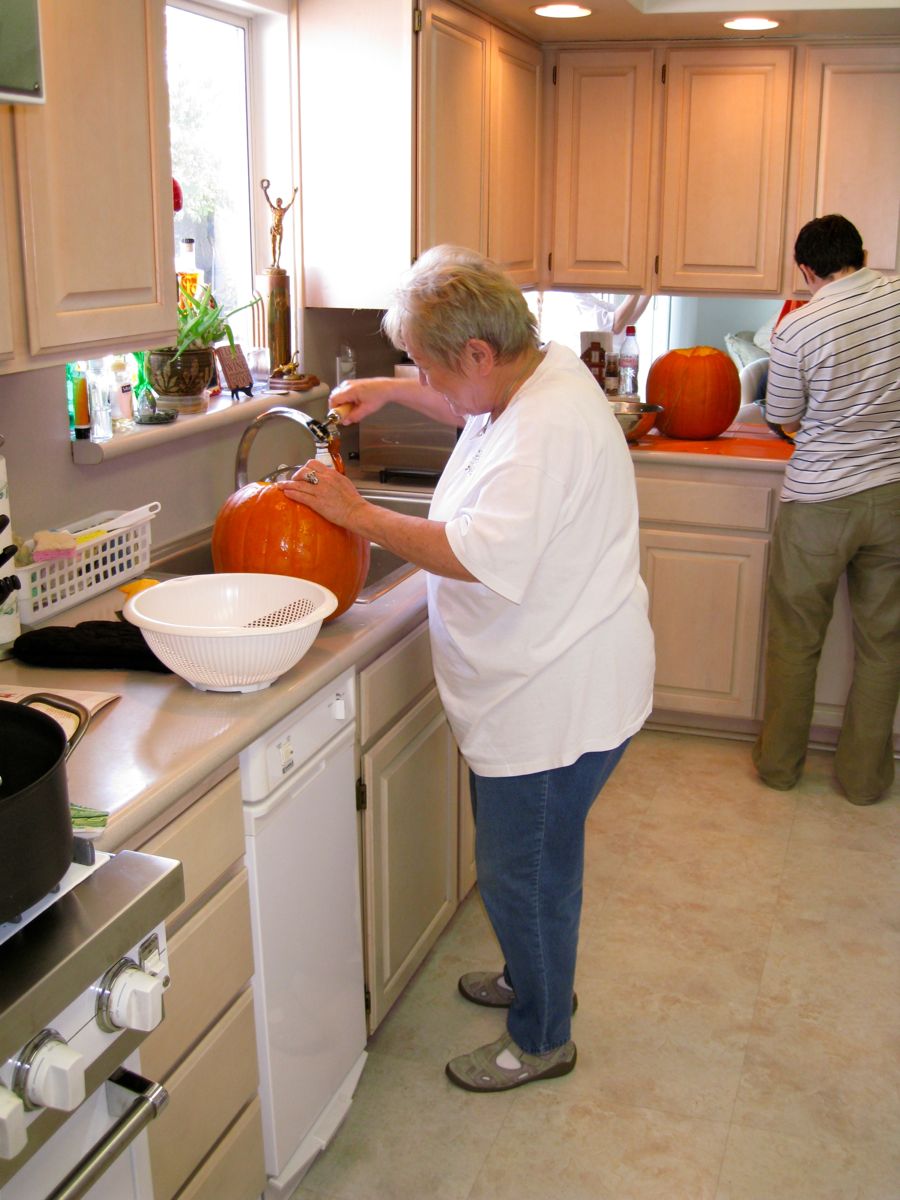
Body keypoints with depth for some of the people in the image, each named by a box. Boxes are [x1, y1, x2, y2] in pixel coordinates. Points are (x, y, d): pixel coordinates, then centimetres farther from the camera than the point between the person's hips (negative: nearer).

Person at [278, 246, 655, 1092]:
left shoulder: (549, 428, -29)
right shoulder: (535, 375, 4)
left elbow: (479, 554, -36)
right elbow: (474, 410, 28)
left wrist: (356, 514, -26)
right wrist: (392, 391, 15)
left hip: (558, 700, -10)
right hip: (535, 685, 10)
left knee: (524, 873, 7)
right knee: (524, 861, 26)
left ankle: (541, 1039, 29)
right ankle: (534, 979, 48)